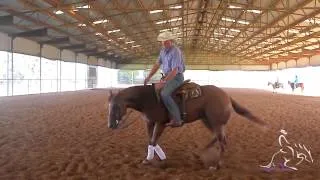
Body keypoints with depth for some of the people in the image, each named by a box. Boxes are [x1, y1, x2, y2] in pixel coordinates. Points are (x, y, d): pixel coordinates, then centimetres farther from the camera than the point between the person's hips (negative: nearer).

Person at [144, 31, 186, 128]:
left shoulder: (175, 52, -20)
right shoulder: (163, 50, 7)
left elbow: (174, 71, -25)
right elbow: (157, 64, 12)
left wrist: (164, 81, -28)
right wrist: (149, 77, 6)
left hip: (176, 77, -9)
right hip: (168, 76, 9)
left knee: (164, 94, -30)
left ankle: (176, 119, -26)